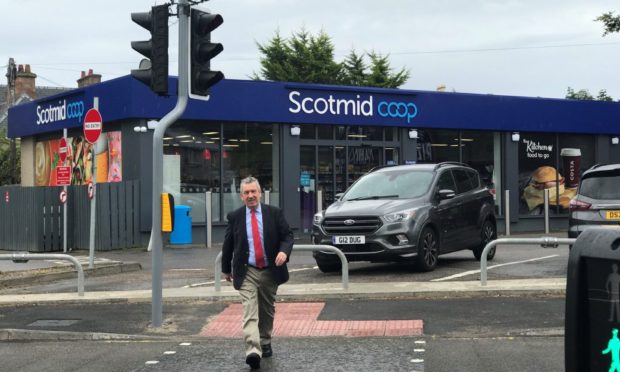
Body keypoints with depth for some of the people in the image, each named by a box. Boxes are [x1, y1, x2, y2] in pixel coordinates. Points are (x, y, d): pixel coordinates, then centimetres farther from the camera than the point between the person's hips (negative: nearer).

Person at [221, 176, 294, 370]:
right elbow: (228, 245, 9)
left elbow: (287, 235, 0)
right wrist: (226, 269, 16)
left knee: (267, 311, 17)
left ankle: (265, 343, 37)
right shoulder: (234, 217, 0)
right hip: (247, 272, -2)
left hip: (271, 271, 2)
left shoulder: (274, 213, -1)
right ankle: (253, 352, -26)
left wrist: (284, 251, -21)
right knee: (250, 312, -16)